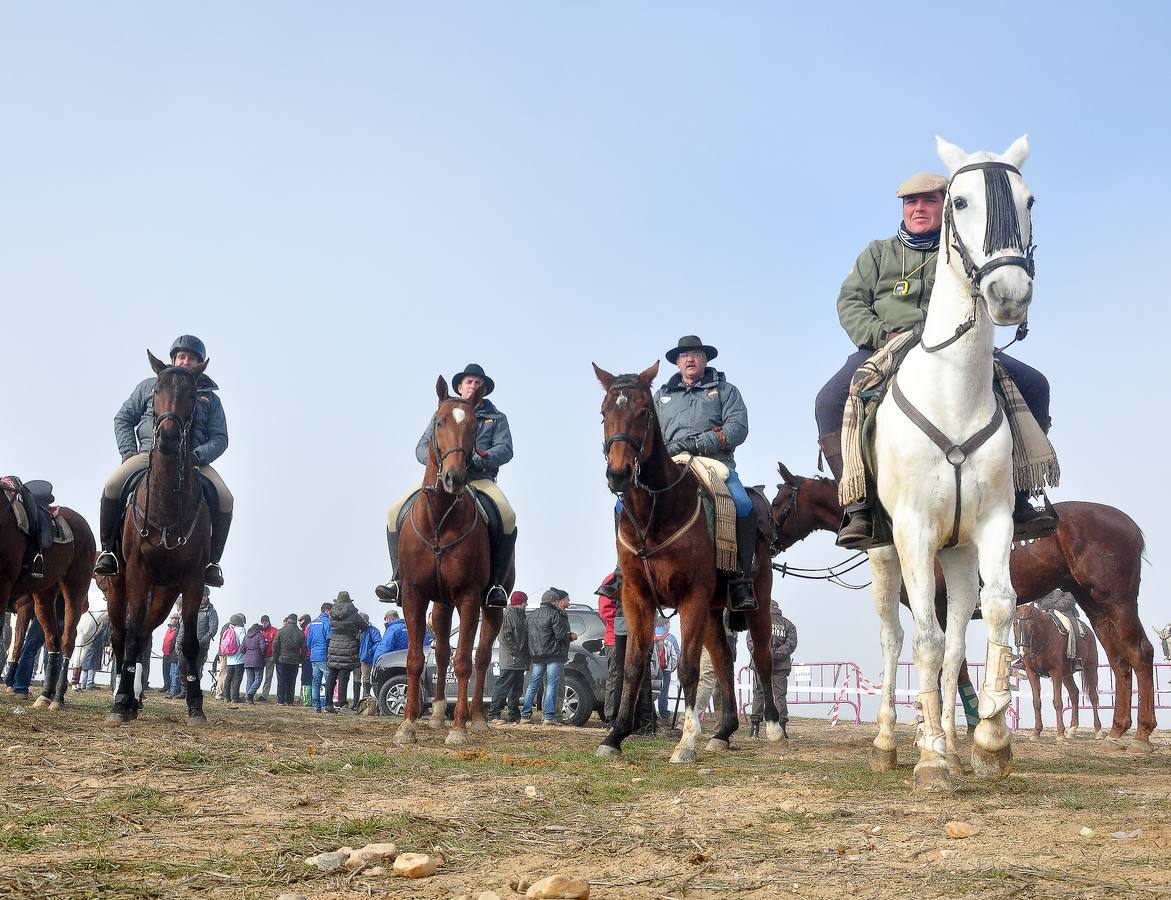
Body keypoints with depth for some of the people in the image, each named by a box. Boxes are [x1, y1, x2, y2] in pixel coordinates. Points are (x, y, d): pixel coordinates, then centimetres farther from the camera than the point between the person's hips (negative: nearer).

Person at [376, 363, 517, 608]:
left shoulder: (496, 418, 16)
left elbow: (505, 449, 0)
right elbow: (422, 448, 12)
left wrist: (482, 460, -20)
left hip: (480, 479, -2)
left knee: (507, 518, -31)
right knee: (396, 513, -18)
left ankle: (495, 584, -23)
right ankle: (399, 579, -12)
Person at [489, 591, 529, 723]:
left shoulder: (520, 615, 21)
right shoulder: (508, 614, -9)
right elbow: (505, 635, -17)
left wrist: (526, 658, 16)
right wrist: (514, 652, -20)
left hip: (520, 661, 10)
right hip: (510, 660, -10)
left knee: (516, 689, 12)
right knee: (503, 686, -9)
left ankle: (514, 717, 17)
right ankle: (494, 714, -7)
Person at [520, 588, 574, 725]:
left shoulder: (533, 615, 13)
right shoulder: (555, 615, -10)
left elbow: (525, 630, 14)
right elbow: (560, 635, -14)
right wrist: (571, 636, 5)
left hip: (536, 656, 7)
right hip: (554, 656, -7)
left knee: (532, 685, 12)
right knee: (552, 685, -4)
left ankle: (525, 715, 12)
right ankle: (549, 716, -8)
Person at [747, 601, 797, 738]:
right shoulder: (788, 624, 10)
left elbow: (751, 641, -4)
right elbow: (791, 643, -1)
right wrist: (776, 655, -7)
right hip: (781, 666, 0)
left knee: (758, 694, 7)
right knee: (780, 695, 4)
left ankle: (755, 727, 6)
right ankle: (782, 726, -4)